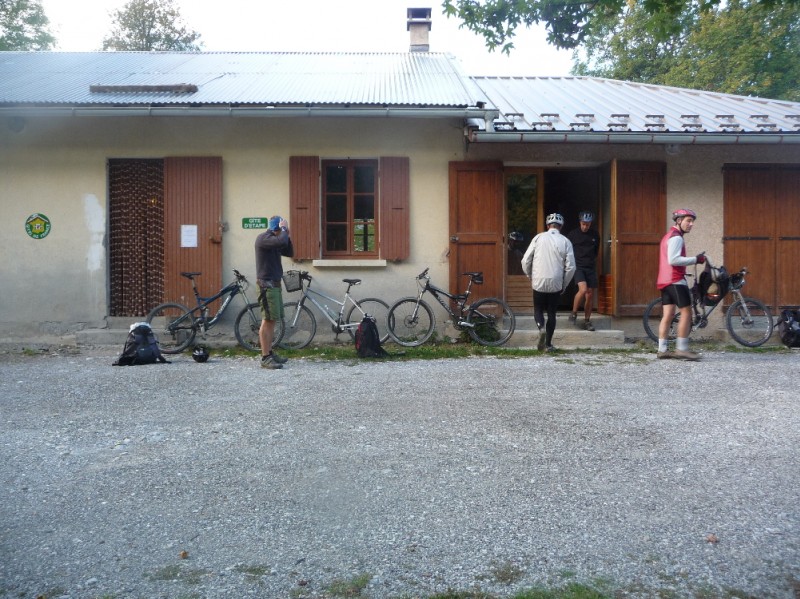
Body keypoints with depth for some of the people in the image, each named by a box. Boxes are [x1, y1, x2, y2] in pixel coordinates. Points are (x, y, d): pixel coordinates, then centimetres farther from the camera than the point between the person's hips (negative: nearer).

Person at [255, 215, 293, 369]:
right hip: (267, 284, -10)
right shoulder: (263, 238, -12)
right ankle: (265, 358, -9)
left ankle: (270, 353, 18)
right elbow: (281, 241, -30)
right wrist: (284, 229, -12)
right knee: (267, 320, -10)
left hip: (275, 283, 10)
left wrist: (287, 234, 7)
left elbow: (290, 253, 17)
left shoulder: (275, 240, 17)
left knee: (272, 320, 12)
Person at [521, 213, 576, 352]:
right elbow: (571, 267, -3)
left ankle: (541, 327, -14)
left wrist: (530, 276, 16)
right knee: (551, 313, 12)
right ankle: (548, 344, 14)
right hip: (556, 284, 0)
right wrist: (564, 285, 11)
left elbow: (526, 260, -1)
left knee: (538, 309, 16)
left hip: (539, 282, 0)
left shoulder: (538, 238, -1)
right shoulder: (565, 242, -1)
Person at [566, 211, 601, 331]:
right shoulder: (573, 234, -3)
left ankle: (587, 320, 16)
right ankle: (574, 314, -3)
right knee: (583, 289, -23)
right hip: (578, 266, -4)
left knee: (590, 294, 3)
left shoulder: (595, 235, 6)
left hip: (591, 267, 4)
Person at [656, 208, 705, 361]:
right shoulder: (676, 237, -10)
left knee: (668, 314, 6)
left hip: (665, 280, 10)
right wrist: (695, 259, -18)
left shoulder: (669, 236, 22)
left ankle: (662, 350, 4)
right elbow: (673, 260, -22)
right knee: (686, 312, -7)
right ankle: (681, 349, -7)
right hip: (675, 280, -10)